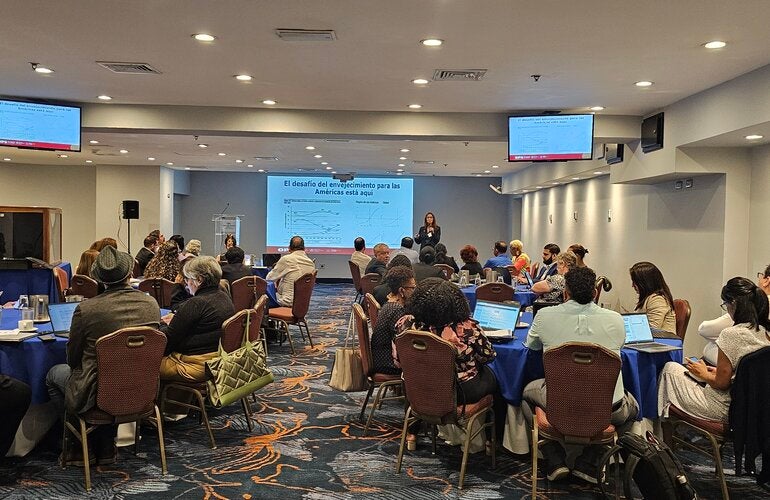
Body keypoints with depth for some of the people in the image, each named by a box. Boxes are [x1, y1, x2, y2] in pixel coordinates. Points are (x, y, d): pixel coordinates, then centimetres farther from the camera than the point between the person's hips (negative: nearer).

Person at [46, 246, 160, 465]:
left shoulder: (86, 309, -18)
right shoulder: (152, 304, -8)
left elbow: (73, 359, -3)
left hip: (98, 397, -4)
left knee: (54, 374, 24)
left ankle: (82, 445, 28)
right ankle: (105, 446, 34)